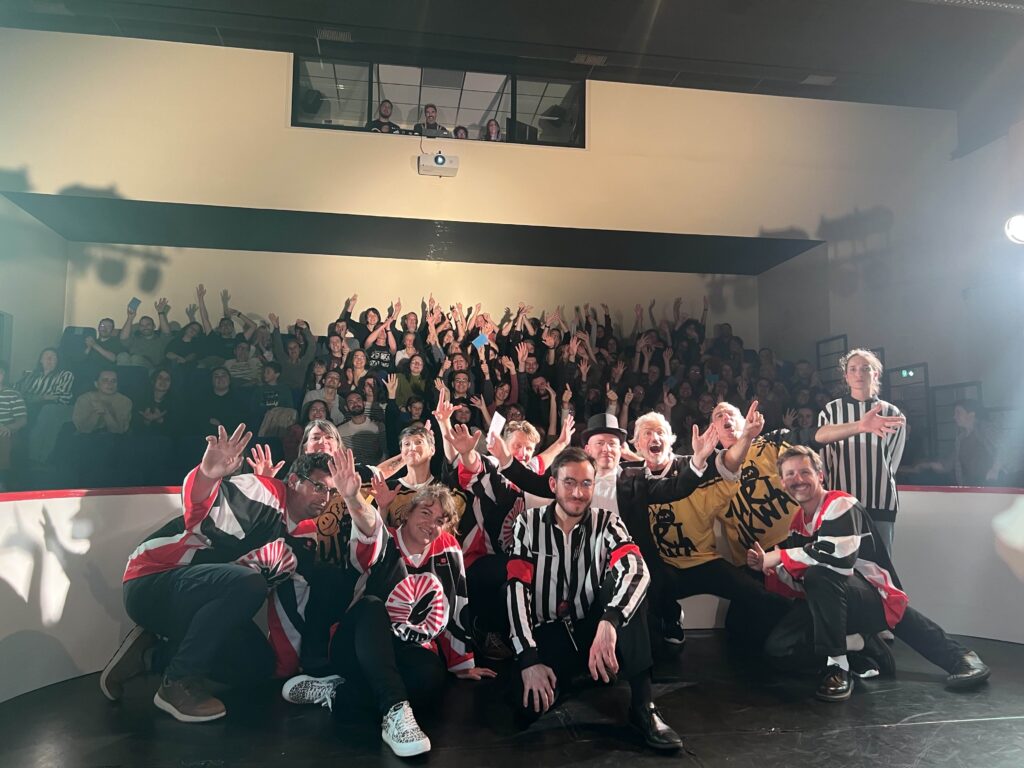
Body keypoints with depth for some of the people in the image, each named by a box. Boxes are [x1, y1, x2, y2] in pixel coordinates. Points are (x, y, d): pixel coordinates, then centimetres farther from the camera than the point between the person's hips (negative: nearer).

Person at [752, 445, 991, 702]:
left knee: (820, 575, -38)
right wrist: (768, 565, -9)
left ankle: (838, 664, -22)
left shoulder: (841, 505, -15)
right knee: (777, 648, -10)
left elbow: (839, 557, -35)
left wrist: (780, 556, -26)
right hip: (831, 603, 8)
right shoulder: (798, 524, 8)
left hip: (877, 599, -8)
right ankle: (862, 647, 3)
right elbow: (801, 586, 9)